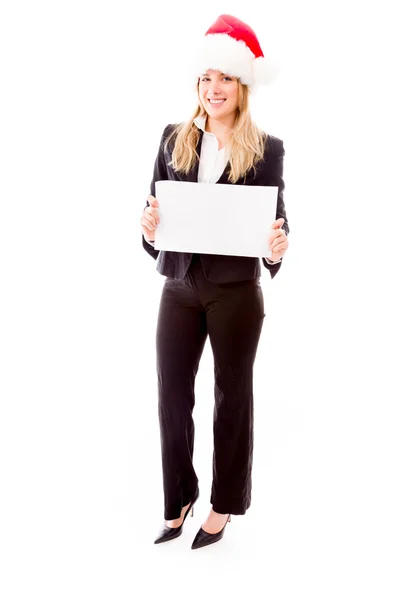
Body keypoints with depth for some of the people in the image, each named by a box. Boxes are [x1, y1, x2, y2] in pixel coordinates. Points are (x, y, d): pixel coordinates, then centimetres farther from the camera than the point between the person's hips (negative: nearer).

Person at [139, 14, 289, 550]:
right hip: (179, 289, 3)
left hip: (237, 293, -2)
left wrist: (277, 247, -25)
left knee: (232, 397, 12)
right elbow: (155, 209, 6)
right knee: (171, 396, 8)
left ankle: (223, 506, 31)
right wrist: (149, 227, -16)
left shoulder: (267, 149, -4)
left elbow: (277, 220, -4)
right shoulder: (173, 139, 4)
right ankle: (177, 502, 29)